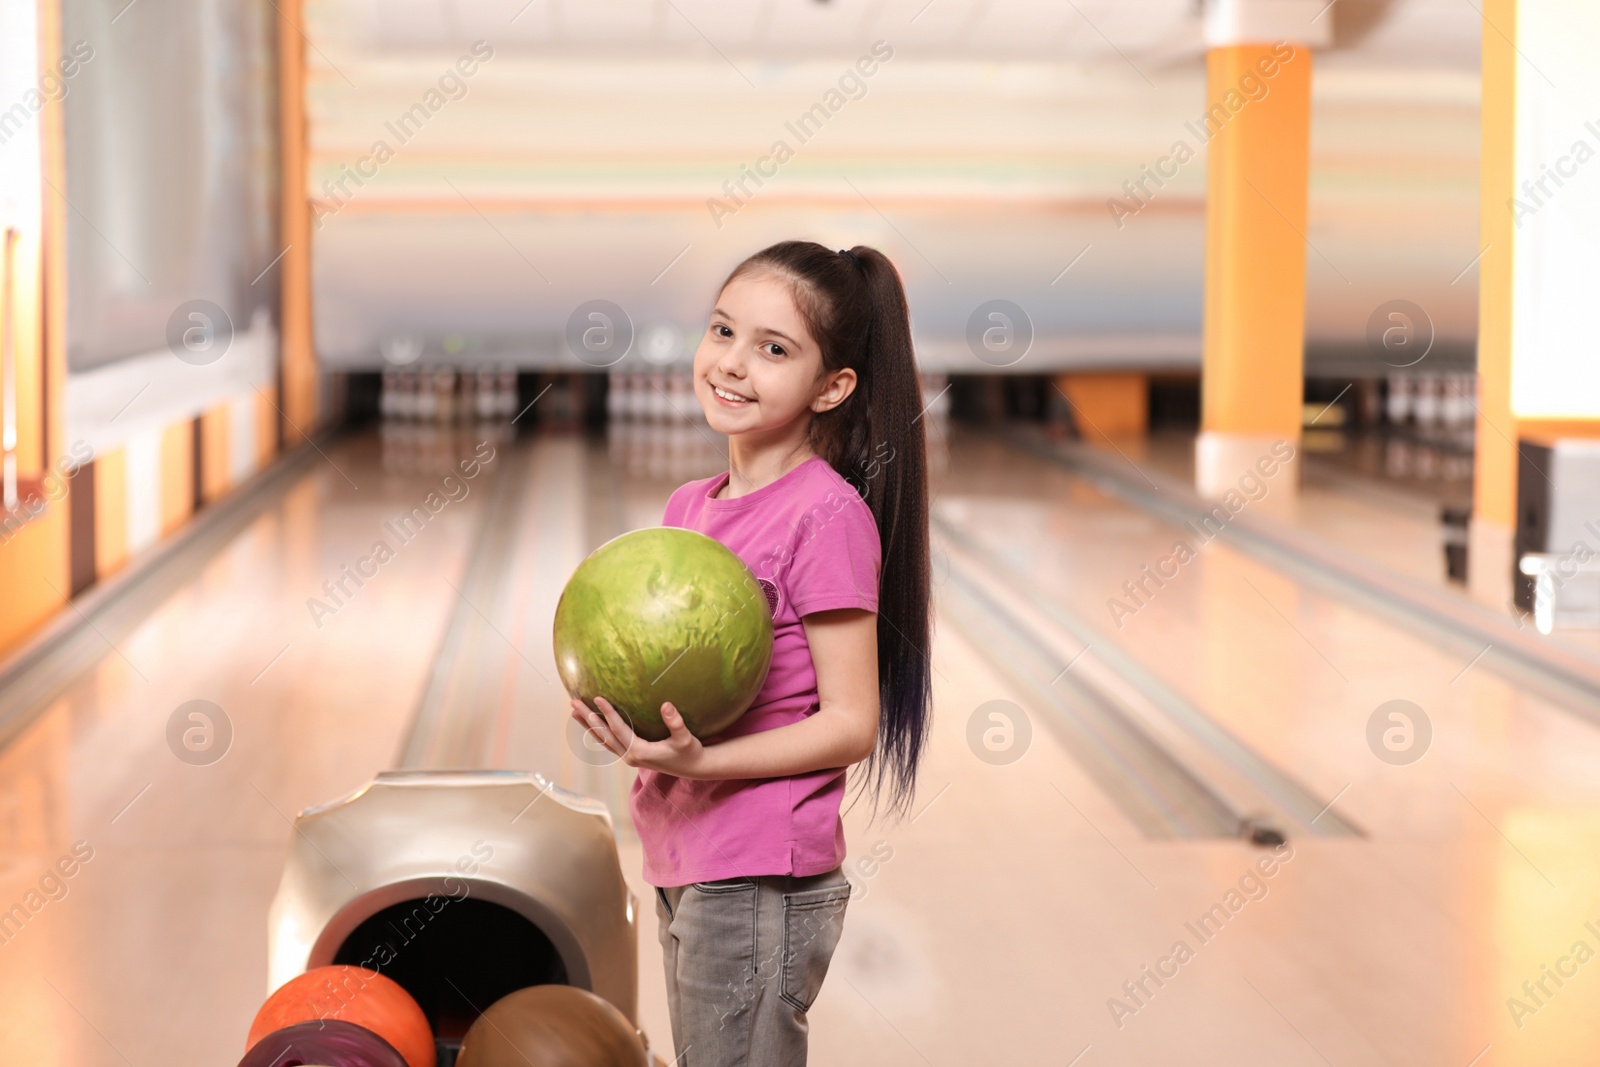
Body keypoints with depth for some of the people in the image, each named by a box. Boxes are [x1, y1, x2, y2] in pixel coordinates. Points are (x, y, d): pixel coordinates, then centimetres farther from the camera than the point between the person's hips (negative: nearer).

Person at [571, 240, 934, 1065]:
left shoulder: (827, 515, -14)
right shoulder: (688, 507, 10)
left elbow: (850, 724, -14)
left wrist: (700, 760, -24)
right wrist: (621, 709, -3)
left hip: (759, 884, -8)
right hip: (681, 868, 8)